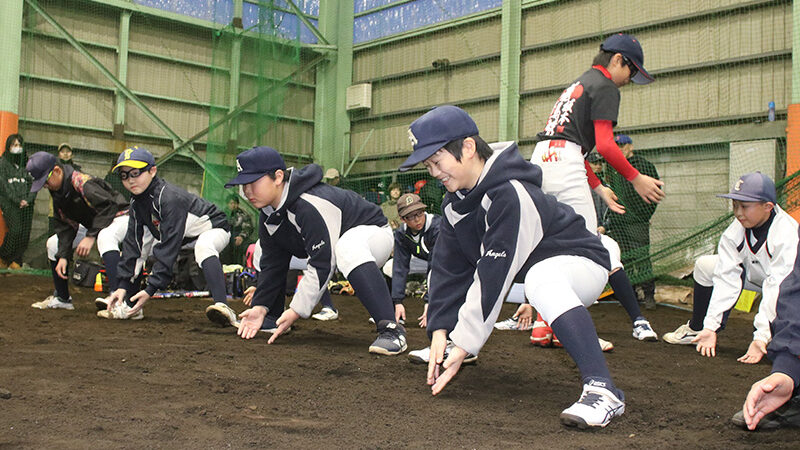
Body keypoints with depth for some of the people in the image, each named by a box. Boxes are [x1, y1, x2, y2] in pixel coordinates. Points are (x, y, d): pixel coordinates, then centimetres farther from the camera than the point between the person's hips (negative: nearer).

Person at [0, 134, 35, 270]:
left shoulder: (27, 164, 16)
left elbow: (34, 184, 9)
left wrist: (27, 200, -7)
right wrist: (17, 200, -12)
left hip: (26, 203, 4)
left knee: (25, 233, -6)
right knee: (16, 229, -20)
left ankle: (15, 261, 4)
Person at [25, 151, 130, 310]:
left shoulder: (81, 182, -29)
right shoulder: (57, 191, 0)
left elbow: (108, 207, -33)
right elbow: (65, 227, 0)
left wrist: (91, 236, -34)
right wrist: (63, 256, -10)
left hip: (118, 218, -10)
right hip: (92, 225, 10)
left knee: (105, 237, -43)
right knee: (53, 244, 11)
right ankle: (62, 298, 22)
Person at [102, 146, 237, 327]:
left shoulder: (170, 197, -33)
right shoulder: (136, 202, -8)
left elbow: (169, 246, -36)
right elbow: (132, 243, -9)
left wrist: (151, 288, -38)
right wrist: (123, 285, -18)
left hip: (214, 229, -9)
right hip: (183, 236, 9)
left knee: (203, 246, -41)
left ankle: (222, 306, -53)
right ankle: (130, 306, 3)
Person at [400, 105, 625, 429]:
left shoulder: (510, 194, -31)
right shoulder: (455, 202, -4)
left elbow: (494, 277, -33)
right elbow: (450, 268, -5)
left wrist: (464, 344, -31)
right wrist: (440, 331, -15)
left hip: (581, 263, -9)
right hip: (524, 268, 9)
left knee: (540, 278, -43)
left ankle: (602, 389, -46)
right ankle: (444, 351, 22)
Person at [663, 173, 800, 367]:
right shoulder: (734, 232, -18)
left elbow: (777, 288, -38)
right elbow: (726, 279, -21)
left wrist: (761, 338, -42)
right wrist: (711, 327, -27)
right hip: (756, 275, 6)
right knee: (706, 265, -8)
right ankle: (697, 329, 5)